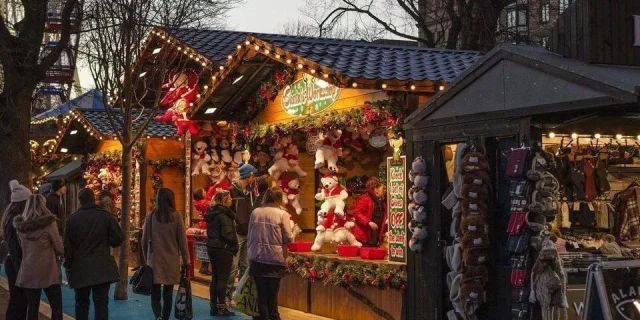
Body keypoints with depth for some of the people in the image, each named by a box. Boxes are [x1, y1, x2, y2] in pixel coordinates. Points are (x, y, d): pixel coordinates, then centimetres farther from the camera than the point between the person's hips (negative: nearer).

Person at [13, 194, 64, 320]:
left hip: (27, 272, 5)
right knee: (56, 308, 1)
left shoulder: (21, 225, 5)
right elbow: (60, 249, -6)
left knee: (32, 308, 9)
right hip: (47, 271, -5)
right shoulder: (49, 223, -11)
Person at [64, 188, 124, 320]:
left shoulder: (72, 219, -5)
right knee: (101, 303, 2)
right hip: (102, 268, -1)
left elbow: (67, 246, -3)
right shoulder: (105, 216, -6)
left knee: (81, 303, 15)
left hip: (80, 269, 1)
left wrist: (68, 267, 9)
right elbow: (119, 238, -3)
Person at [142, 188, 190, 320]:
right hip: (171, 261, 0)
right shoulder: (176, 216, -5)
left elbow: (144, 241, 4)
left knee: (155, 293, 5)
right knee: (168, 294, 10)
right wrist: (186, 261, 4)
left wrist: (147, 258, 17)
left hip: (155, 261, 0)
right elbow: (182, 241, -3)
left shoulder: (150, 216, -2)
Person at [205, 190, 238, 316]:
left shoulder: (212, 213, 11)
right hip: (223, 249, -9)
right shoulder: (223, 215, -17)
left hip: (212, 248, 9)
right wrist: (235, 246, -7)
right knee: (223, 279, -3)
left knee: (215, 277, 13)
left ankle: (214, 306, 17)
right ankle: (221, 307, 0)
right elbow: (228, 234, -21)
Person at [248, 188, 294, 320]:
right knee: (272, 293, 9)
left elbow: (250, 236, 9)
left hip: (257, 258, 3)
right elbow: (288, 238, -7)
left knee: (261, 293, 9)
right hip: (275, 259, -3)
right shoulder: (282, 214, -9)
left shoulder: (255, 212, 2)